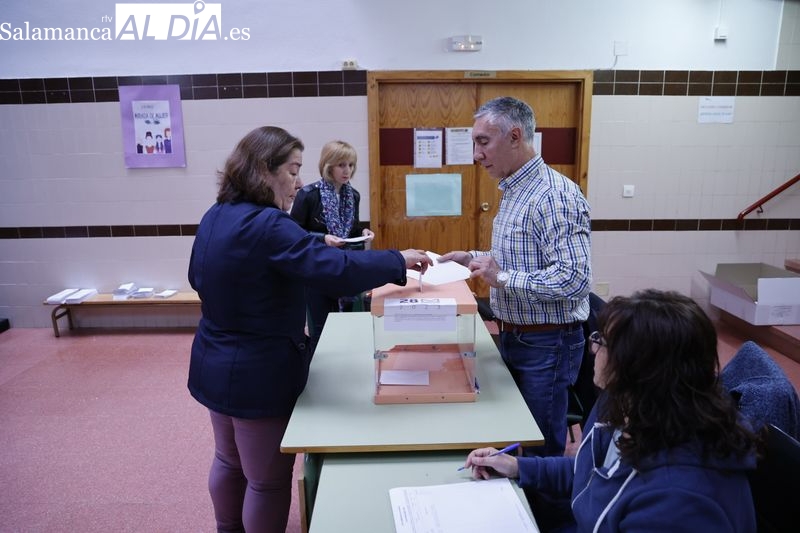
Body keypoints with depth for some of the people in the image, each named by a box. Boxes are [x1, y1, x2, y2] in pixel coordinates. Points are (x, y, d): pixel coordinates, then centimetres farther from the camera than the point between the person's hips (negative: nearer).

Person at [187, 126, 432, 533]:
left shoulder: (214, 216, 3)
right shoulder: (267, 226, -27)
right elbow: (337, 268, -34)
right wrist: (399, 260, -21)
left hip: (214, 365, 10)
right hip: (258, 374, -9)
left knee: (229, 461, 28)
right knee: (267, 479, 12)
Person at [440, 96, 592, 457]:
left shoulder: (554, 195, -22)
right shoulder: (515, 190, 10)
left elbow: (574, 279, -28)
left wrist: (503, 278, -25)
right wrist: (473, 258, 8)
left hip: (546, 343, -9)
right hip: (513, 336, 9)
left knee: (542, 451, 7)